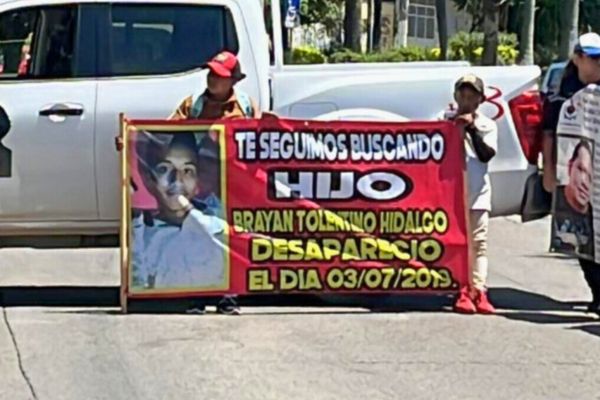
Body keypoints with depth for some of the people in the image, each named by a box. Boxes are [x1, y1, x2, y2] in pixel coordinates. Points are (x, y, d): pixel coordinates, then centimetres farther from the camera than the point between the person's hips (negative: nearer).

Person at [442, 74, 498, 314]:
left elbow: (486, 154, -5)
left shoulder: (487, 125, 7)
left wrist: (473, 129, -14)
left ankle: (478, 292, -4)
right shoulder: (446, 120, 6)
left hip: (477, 193, 1)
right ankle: (461, 292, 0)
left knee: (478, 243, -2)